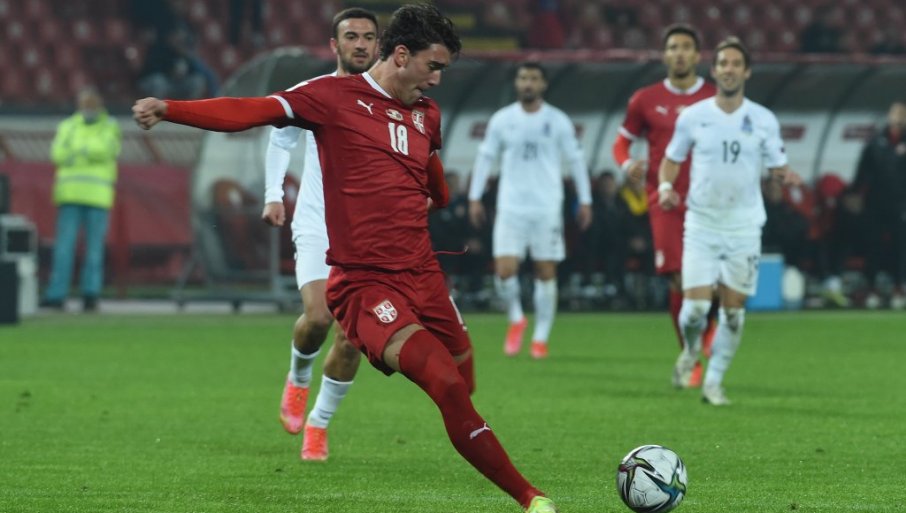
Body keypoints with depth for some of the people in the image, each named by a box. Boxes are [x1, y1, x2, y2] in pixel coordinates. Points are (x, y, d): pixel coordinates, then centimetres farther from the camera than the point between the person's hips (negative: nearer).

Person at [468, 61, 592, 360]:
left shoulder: (557, 121, 2)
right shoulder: (502, 120, 5)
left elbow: (576, 160, 8)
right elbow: (485, 157, 11)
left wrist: (585, 201, 6)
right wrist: (475, 197, 6)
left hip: (547, 209, 0)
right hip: (511, 208, 0)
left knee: (546, 273, 0)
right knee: (504, 271, -10)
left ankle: (541, 338, 12)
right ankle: (516, 320, 17)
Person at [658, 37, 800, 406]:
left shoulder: (764, 121, 0)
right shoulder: (692, 117, -1)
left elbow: (777, 167, 5)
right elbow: (671, 159, 10)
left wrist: (785, 176, -19)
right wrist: (666, 186, -10)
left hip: (744, 227, 1)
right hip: (701, 225, -1)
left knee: (734, 309, 3)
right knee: (696, 306, -10)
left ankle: (714, 382, 16)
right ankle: (691, 350, 23)